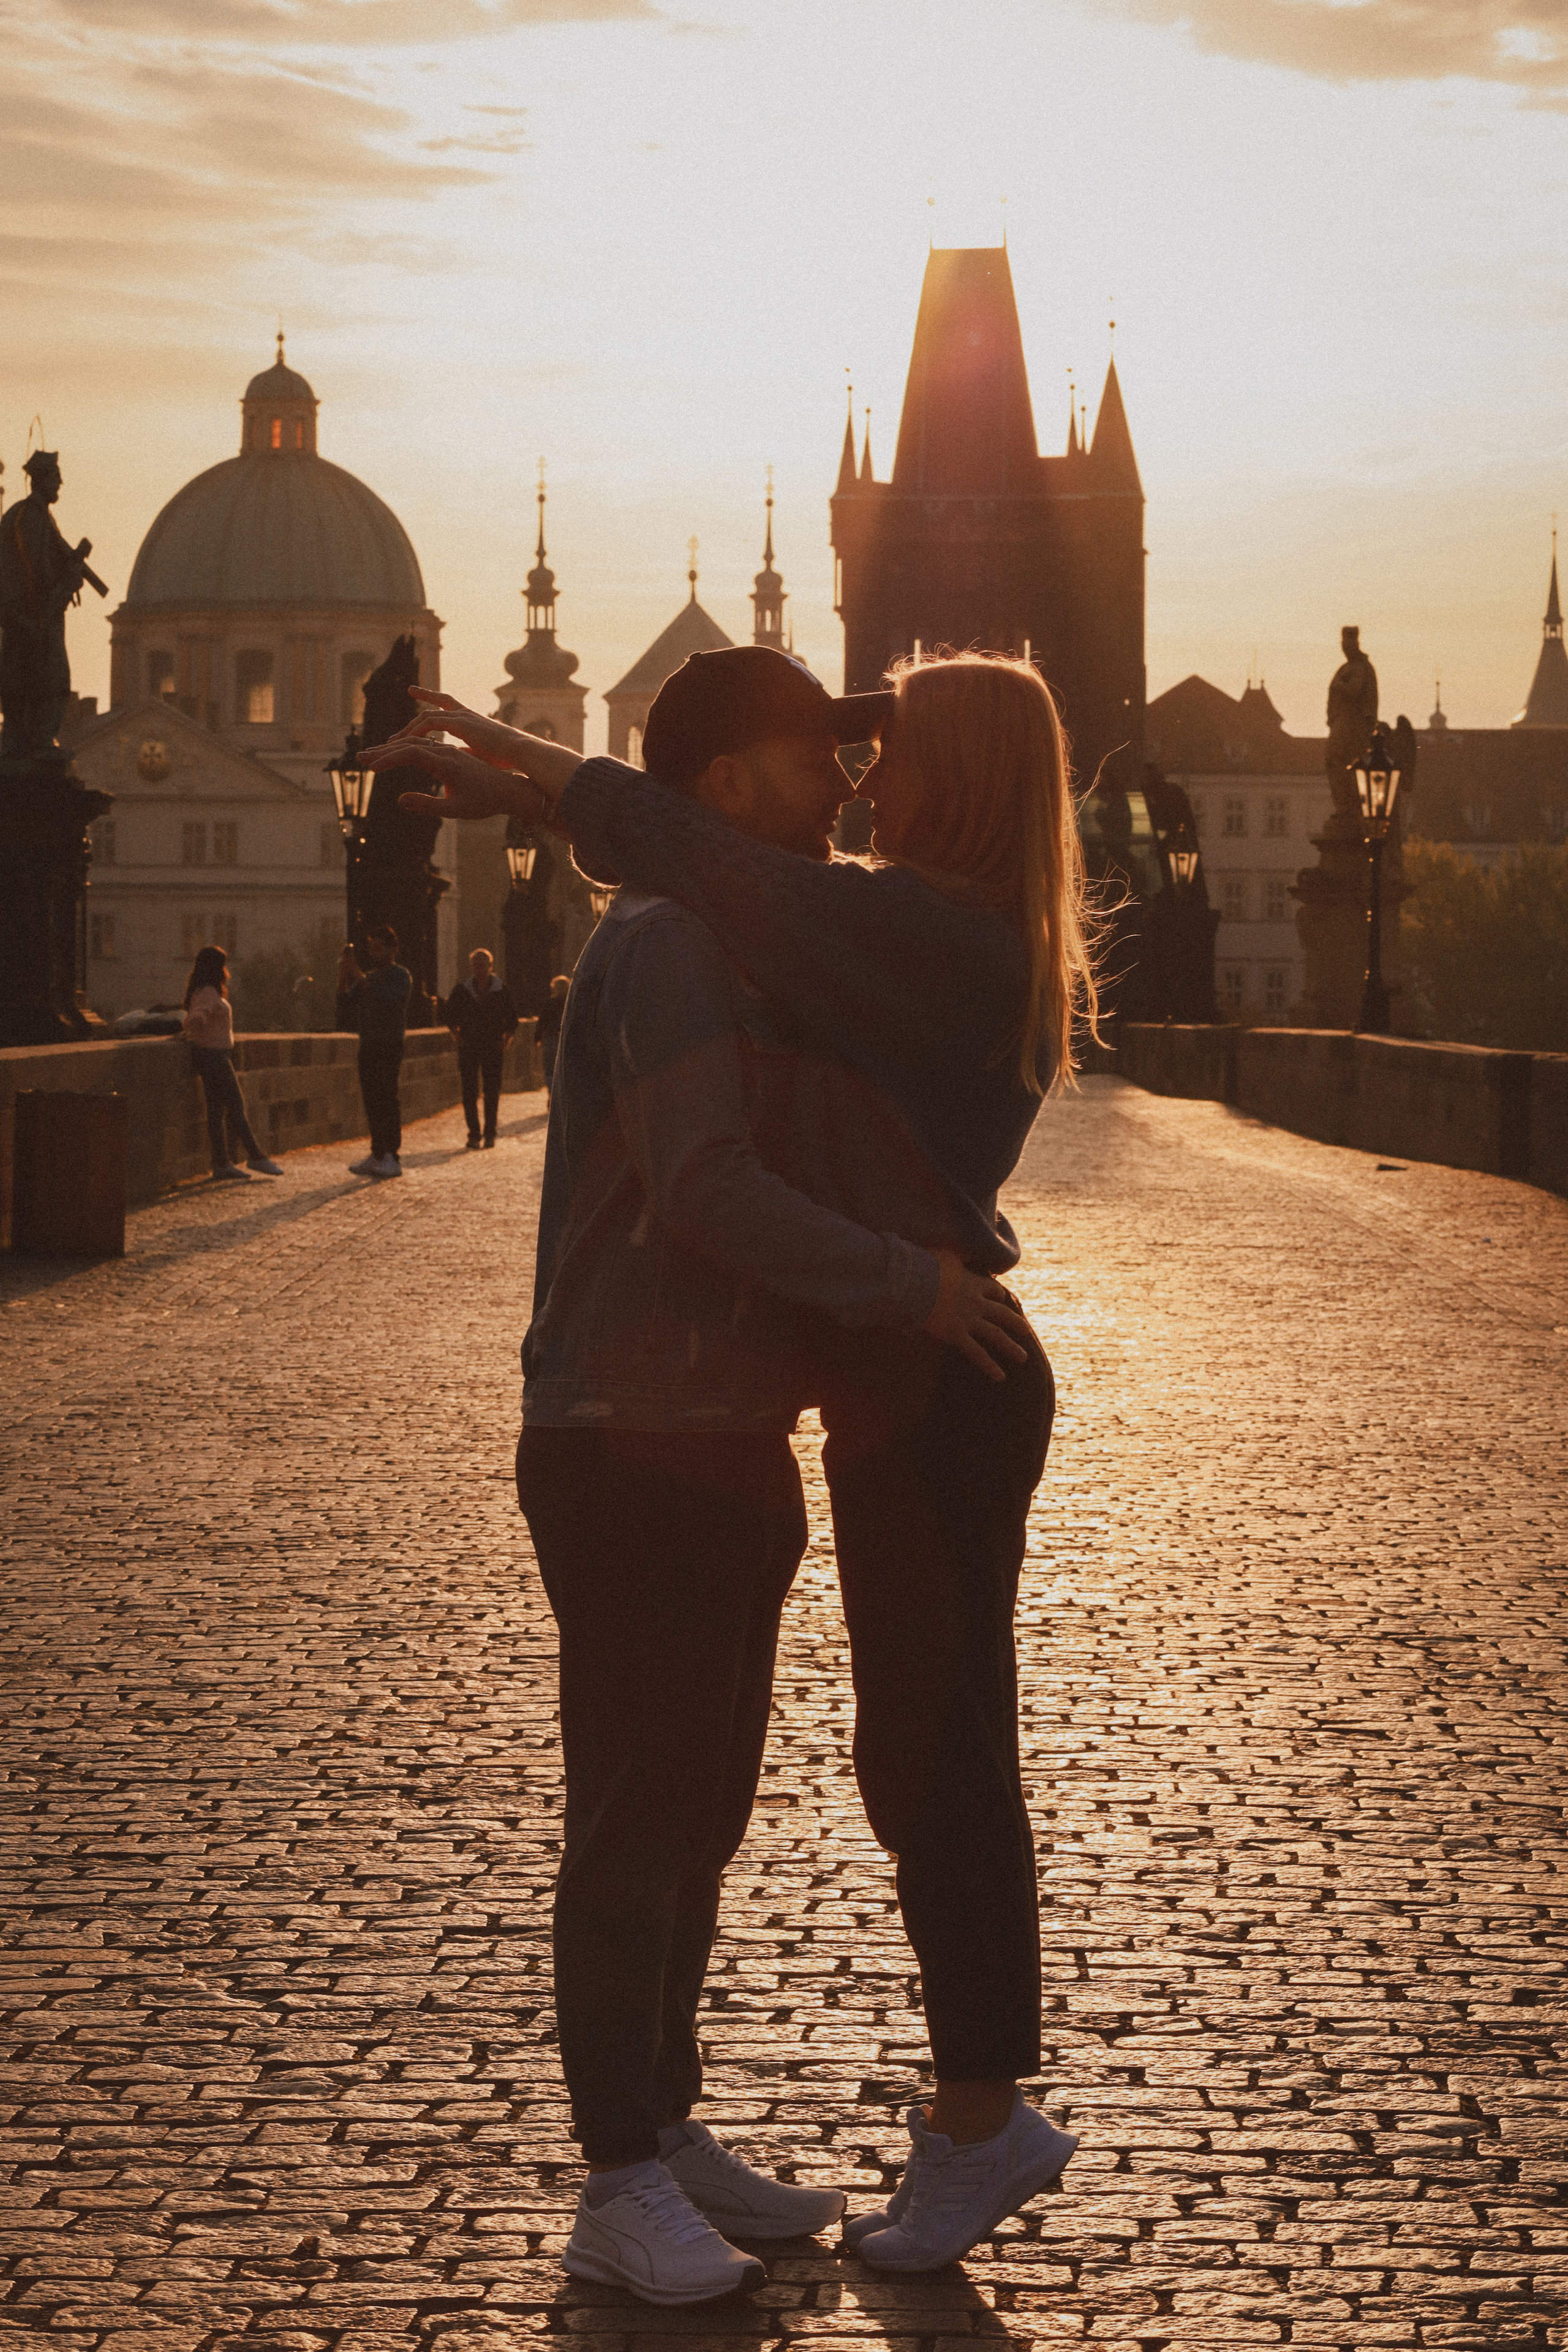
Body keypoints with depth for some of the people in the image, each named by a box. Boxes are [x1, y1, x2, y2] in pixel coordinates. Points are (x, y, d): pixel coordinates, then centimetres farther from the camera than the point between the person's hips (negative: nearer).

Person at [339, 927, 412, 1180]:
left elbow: (386, 1001, -19)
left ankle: (393, 1157, -9)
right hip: (368, 1045, 7)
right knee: (371, 1101, 5)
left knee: (387, 1099, -10)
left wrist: (357, 976, -17)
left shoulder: (400, 975, -3)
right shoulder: (368, 978, 18)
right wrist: (343, 976, -1)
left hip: (390, 1046, -7)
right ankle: (378, 1154, 9)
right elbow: (345, 1005, 11)